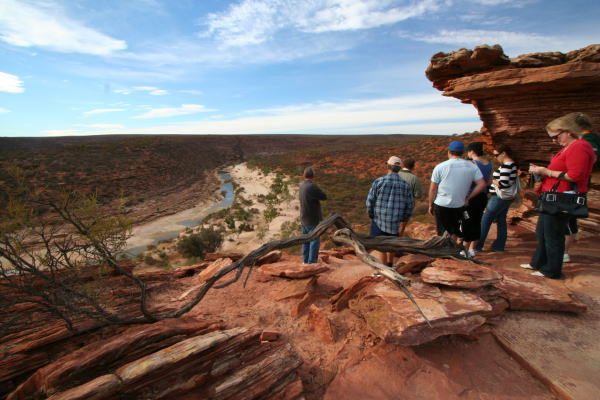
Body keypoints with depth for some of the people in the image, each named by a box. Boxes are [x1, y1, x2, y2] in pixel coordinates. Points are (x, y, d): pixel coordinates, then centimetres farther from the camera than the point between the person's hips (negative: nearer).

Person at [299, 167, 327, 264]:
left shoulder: (302, 186, 6)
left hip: (304, 219, 8)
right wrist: (317, 196, 4)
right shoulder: (312, 187, -19)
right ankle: (312, 262, -2)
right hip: (312, 219, -8)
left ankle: (306, 261, 20)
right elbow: (324, 197, -11)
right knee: (315, 240, -2)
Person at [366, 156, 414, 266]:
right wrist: (403, 219, 17)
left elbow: (370, 201, -8)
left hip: (379, 221, -4)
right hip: (395, 222, 4)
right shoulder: (406, 185, 0)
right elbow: (410, 206, 3)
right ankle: (390, 264, 43)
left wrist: (371, 216, 8)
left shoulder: (379, 181, -10)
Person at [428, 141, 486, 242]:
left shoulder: (440, 167, -7)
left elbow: (433, 189, -5)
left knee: (444, 234, 8)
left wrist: (430, 205, 5)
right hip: (459, 206, 3)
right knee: (454, 233, 19)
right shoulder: (472, 167, 1)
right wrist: (468, 198, 3)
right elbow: (482, 184, -4)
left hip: (441, 205, -2)